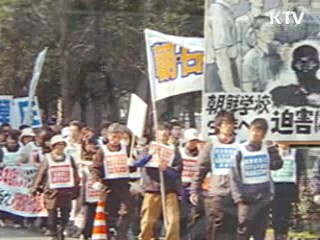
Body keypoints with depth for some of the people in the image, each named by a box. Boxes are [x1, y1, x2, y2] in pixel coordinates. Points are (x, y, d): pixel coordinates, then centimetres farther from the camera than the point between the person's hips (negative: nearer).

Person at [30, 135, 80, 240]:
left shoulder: (69, 159, 10)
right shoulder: (47, 159, 1)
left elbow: (75, 176, 13)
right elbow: (40, 174, -1)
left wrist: (76, 190, 11)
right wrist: (35, 188, -5)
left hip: (66, 191, 2)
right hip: (52, 191, -2)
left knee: (65, 214, 1)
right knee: (52, 215, -2)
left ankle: (61, 231, 20)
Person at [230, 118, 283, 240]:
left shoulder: (268, 149, 6)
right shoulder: (240, 151, -4)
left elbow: (277, 165, -4)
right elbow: (234, 176, -5)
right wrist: (238, 197, -13)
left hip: (264, 197, 3)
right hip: (247, 198, -3)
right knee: (244, 230, -8)